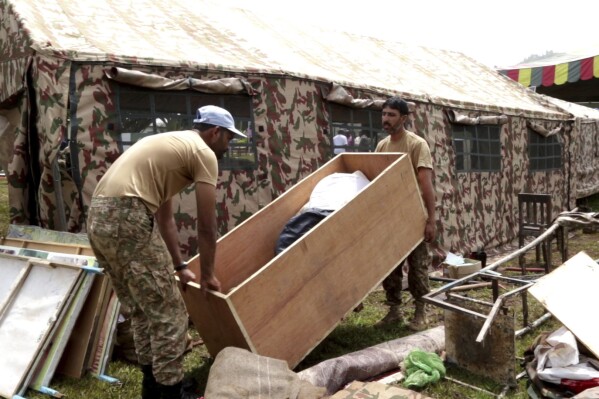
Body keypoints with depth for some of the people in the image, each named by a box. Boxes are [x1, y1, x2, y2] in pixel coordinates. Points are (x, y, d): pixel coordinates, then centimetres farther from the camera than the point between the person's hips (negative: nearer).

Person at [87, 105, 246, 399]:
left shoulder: (170, 144, 29)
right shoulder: (203, 152, 2)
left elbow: (164, 217, 31)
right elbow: (206, 227, 0)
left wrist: (179, 267, 33)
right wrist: (207, 274, 14)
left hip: (98, 218, 10)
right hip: (126, 218, -10)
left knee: (143, 309, 21)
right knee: (168, 313, 1)